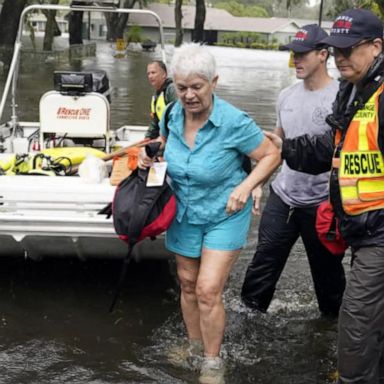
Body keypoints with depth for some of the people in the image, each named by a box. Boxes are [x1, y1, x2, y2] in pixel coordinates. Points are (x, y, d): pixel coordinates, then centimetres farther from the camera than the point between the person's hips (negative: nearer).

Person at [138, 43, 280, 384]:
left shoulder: (234, 122, -24)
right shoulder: (171, 116, -9)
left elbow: (271, 155, -12)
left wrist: (246, 186, -24)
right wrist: (150, 156, -6)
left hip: (224, 216, -5)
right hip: (185, 214, 5)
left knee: (208, 290, -9)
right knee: (188, 284, 16)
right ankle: (195, 346, 37)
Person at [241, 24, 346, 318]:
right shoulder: (287, 96, 6)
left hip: (321, 204, -5)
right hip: (282, 197, 5)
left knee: (327, 269, 12)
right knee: (264, 261, 10)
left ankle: (333, 318, 32)